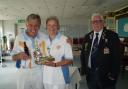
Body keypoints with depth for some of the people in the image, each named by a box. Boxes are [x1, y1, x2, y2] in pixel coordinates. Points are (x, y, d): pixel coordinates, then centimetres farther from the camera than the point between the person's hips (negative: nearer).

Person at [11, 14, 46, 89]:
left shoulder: (44, 37, -3)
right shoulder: (19, 37, -3)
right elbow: (13, 57, 3)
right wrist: (19, 56, -19)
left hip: (39, 72, 0)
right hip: (23, 72, 0)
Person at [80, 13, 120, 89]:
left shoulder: (112, 36, -9)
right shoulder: (88, 37, 6)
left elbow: (116, 57, -11)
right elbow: (83, 54, 13)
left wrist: (113, 75, -14)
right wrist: (85, 68, 4)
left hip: (106, 76, -4)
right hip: (90, 74, 4)